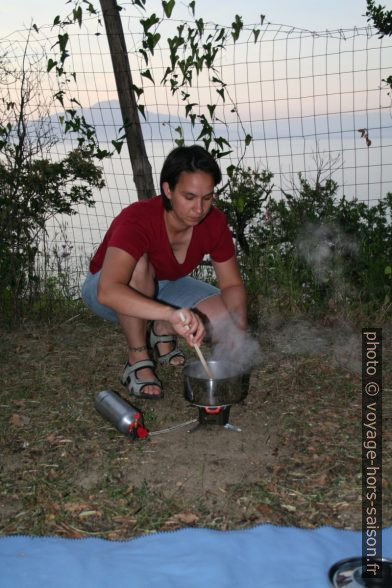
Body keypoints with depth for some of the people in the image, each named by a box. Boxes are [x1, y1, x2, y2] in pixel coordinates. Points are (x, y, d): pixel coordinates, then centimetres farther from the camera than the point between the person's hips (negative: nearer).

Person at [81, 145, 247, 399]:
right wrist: (172, 313, -65)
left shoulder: (214, 223, -20)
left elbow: (232, 285, -8)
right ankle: (138, 361, -20)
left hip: (163, 288, 5)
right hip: (108, 293, -4)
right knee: (138, 265, -38)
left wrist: (239, 325, -29)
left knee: (225, 315, -19)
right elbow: (108, 292, -52)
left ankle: (161, 331, 9)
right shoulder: (137, 220, -36)